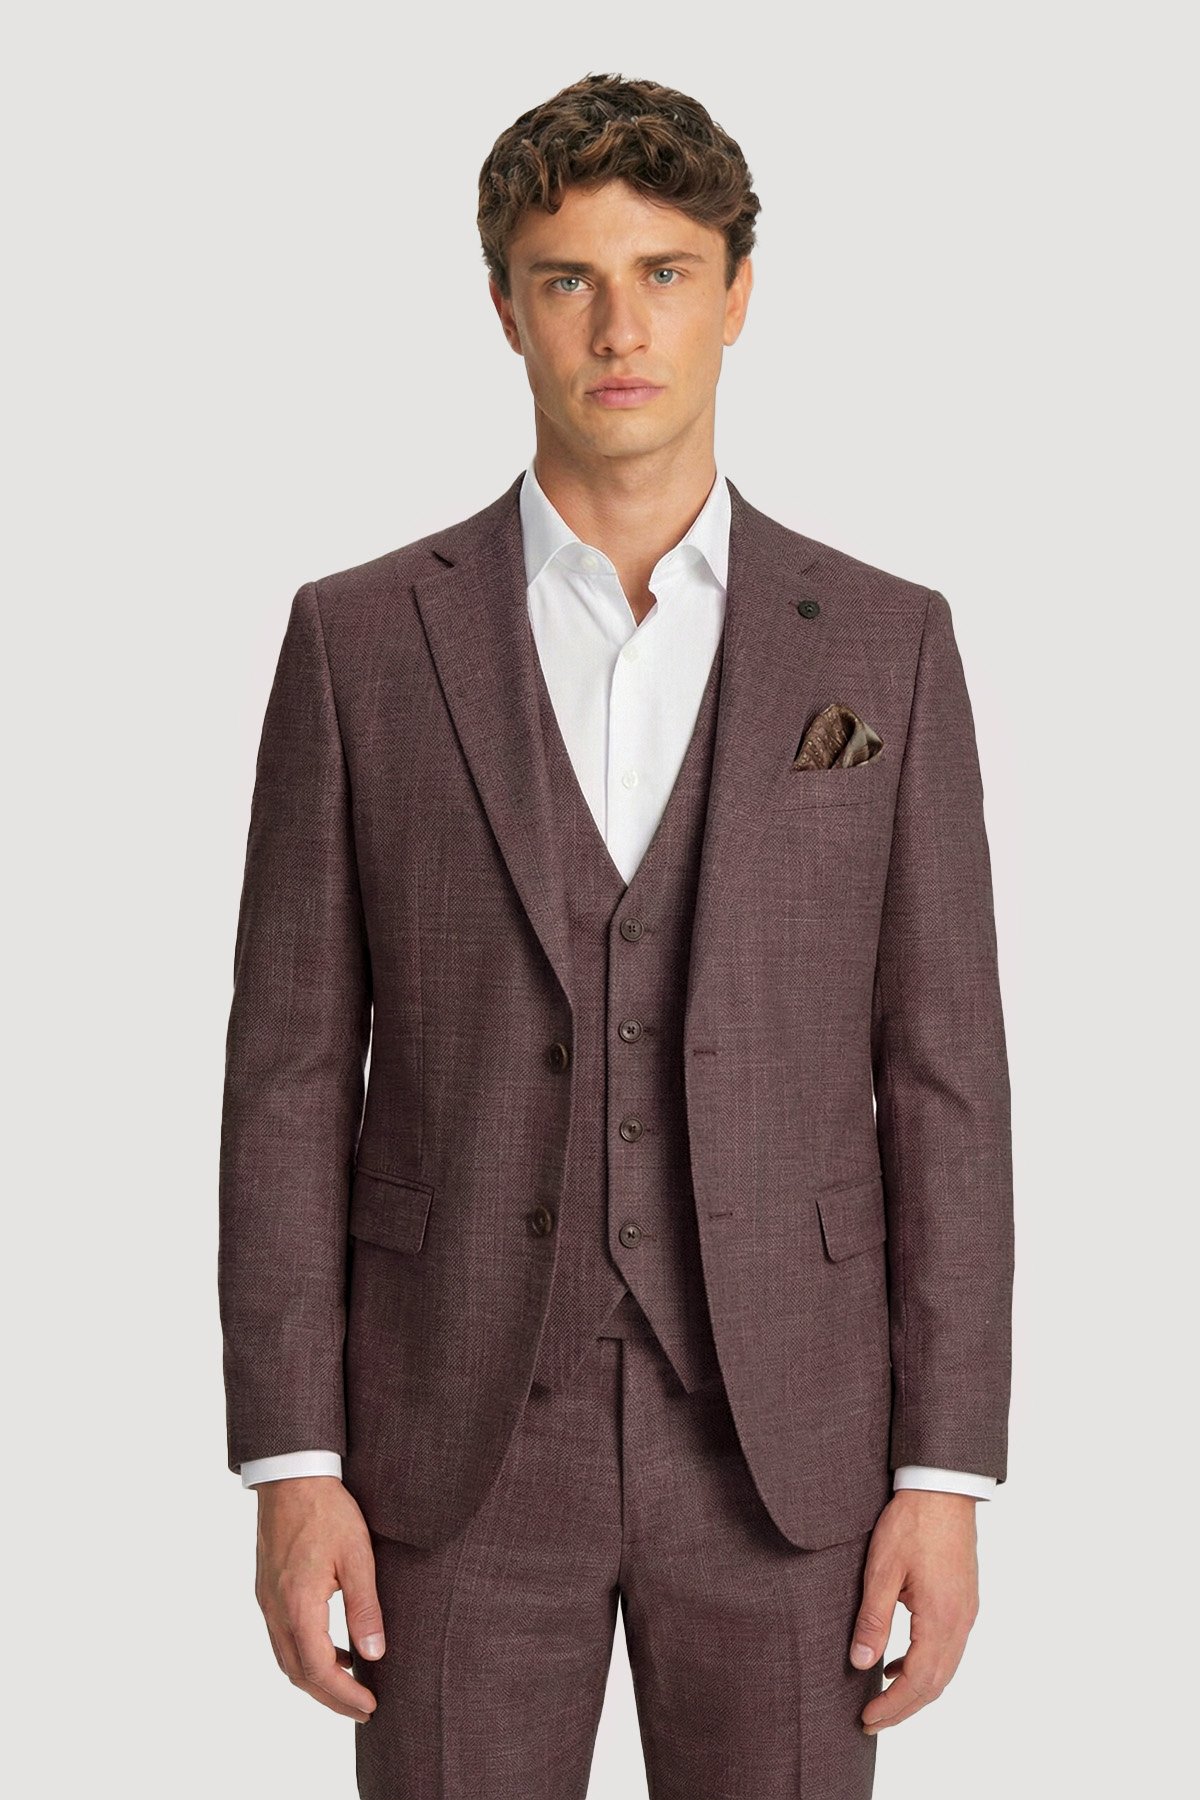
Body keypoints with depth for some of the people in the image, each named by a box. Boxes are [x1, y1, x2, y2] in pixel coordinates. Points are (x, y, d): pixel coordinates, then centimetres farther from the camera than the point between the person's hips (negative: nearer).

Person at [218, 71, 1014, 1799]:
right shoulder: (361, 639, 0)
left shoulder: (885, 645, 1)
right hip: (463, 1433, 0)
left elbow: (944, 1078, 1)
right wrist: (290, 1464, -6)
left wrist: (947, 1471, -5)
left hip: (780, 1432, 1)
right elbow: (292, 1074, 0)